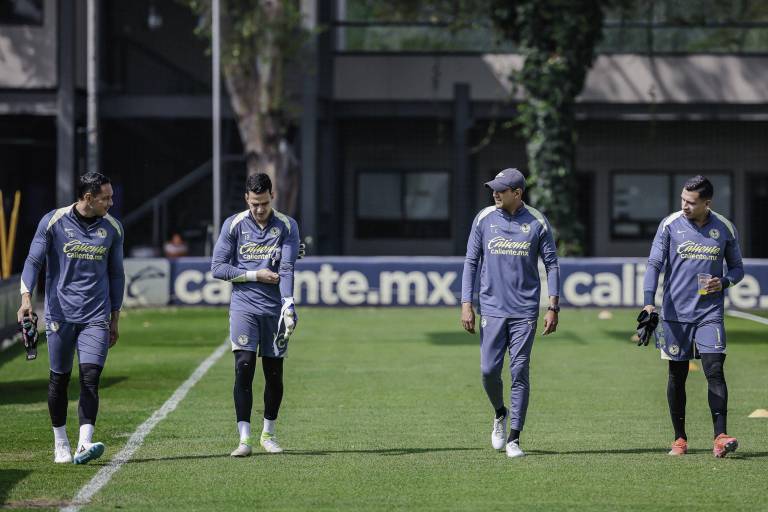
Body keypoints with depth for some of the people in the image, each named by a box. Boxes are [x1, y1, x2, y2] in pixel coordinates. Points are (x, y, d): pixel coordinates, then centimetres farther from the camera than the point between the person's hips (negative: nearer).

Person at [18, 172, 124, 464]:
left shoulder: (112, 228, 8)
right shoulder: (53, 222, -2)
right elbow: (33, 261, -2)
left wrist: (114, 319, 16)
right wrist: (26, 297, -18)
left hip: (96, 317, 1)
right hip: (60, 314, -1)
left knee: (91, 377, -13)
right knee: (59, 379, 5)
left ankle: (84, 445, -21)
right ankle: (60, 442, 21)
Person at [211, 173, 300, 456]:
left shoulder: (287, 226, 0)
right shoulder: (233, 225, 1)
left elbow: (286, 269, -10)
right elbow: (217, 267, 1)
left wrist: (289, 305, -24)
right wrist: (256, 275, -7)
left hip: (275, 309, 1)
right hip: (244, 305, -1)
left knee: (274, 374, 6)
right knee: (243, 367, -14)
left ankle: (268, 434, 24)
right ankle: (244, 439, -14)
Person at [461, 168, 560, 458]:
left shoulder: (537, 222, -1)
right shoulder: (484, 219, 3)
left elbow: (551, 265, 3)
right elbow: (471, 262, 6)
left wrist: (553, 307, -4)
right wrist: (466, 304, -1)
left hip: (525, 311, -1)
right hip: (492, 309, 1)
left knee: (519, 372, -4)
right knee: (489, 370, -3)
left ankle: (514, 439, 1)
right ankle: (500, 415, 27)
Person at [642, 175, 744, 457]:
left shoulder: (725, 229, 3)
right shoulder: (670, 225, -1)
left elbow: (737, 267, 14)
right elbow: (654, 264, -5)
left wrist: (724, 281, -9)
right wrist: (649, 302, -18)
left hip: (710, 313, 0)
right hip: (675, 314, 0)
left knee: (715, 371, -12)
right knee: (677, 375, 6)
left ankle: (720, 437, -15)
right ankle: (679, 439, 15)